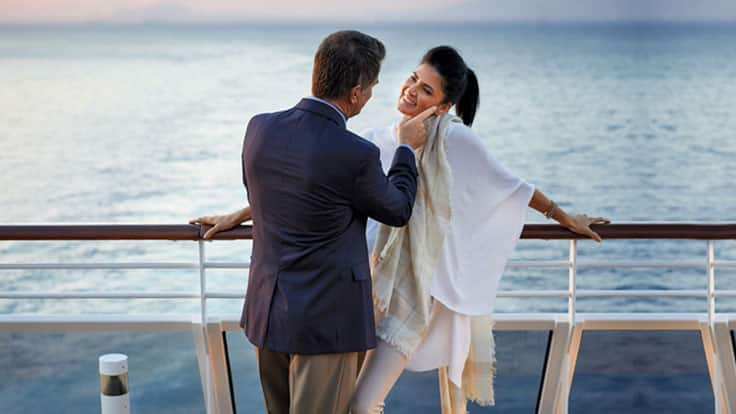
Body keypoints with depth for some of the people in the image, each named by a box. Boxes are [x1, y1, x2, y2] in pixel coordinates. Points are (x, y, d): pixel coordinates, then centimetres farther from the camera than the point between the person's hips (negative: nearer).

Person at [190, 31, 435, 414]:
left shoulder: (260, 128, -4)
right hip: (326, 320, -7)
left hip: (267, 312, 7)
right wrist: (406, 147, 13)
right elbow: (397, 211, -1)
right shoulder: (356, 156, -21)